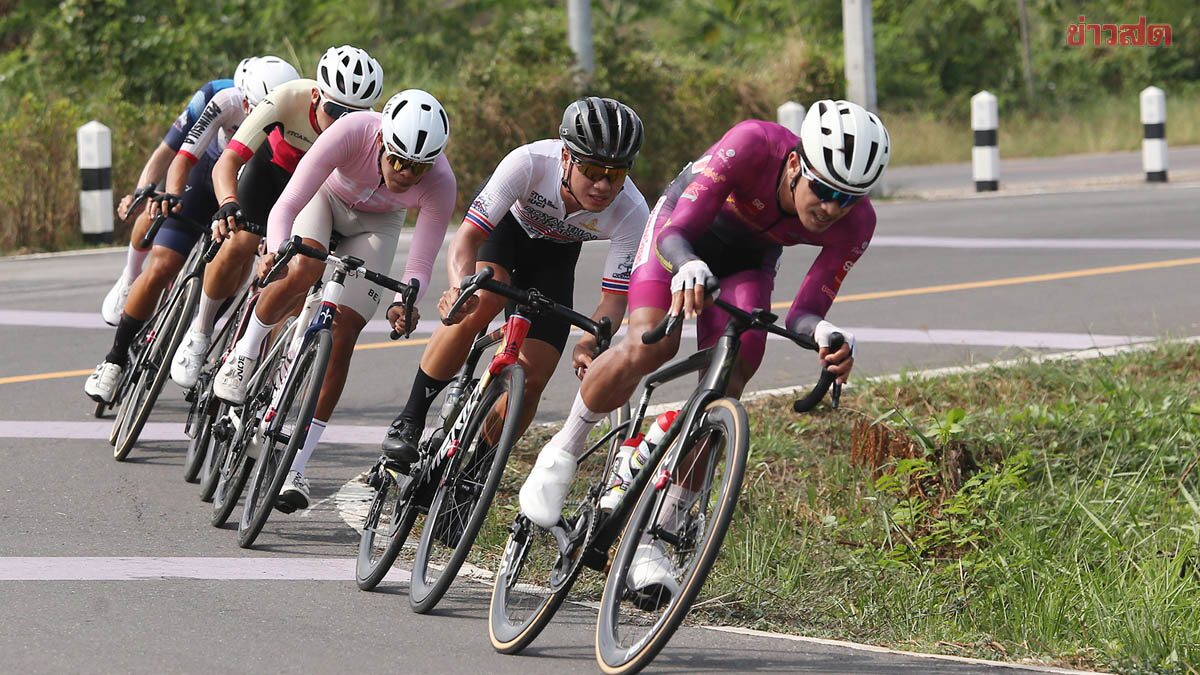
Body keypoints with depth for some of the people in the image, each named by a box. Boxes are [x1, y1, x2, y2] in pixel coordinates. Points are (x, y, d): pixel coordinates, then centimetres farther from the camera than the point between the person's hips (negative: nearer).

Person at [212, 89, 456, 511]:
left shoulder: (440, 184, -35)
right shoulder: (352, 132, -40)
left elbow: (419, 265, -30)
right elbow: (286, 207, -39)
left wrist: (404, 303, -52)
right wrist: (276, 252, -59)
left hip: (377, 223, 1)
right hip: (327, 195, -1)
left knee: (342, 335, -11)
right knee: (303, 272, -33)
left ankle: (296, 468, -5)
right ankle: (245, 351, -2)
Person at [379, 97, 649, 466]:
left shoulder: (632, 212, -33)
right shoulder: (529, 163, -39)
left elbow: (614, 300, -27)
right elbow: (467, 239, -39)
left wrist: (589, 345, -49)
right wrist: (461, 287, -60)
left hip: (554, 254, 2)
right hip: (505, 224, -2)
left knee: (531, 380, -10)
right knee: (477, 307, -33)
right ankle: (409, 421, -19)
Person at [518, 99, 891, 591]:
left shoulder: (854, 223, -29)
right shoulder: (753, 146, -39)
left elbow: (803, 313, -25)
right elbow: (673, 235, -40)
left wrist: (824, 334, -49)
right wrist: (688, 268, -63)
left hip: (747, 261, 3)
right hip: (683, 234, -3)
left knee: (723, 394, -15)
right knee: (649, 348, -28)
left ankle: (652, 540, -4)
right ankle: (565, 449, -2)